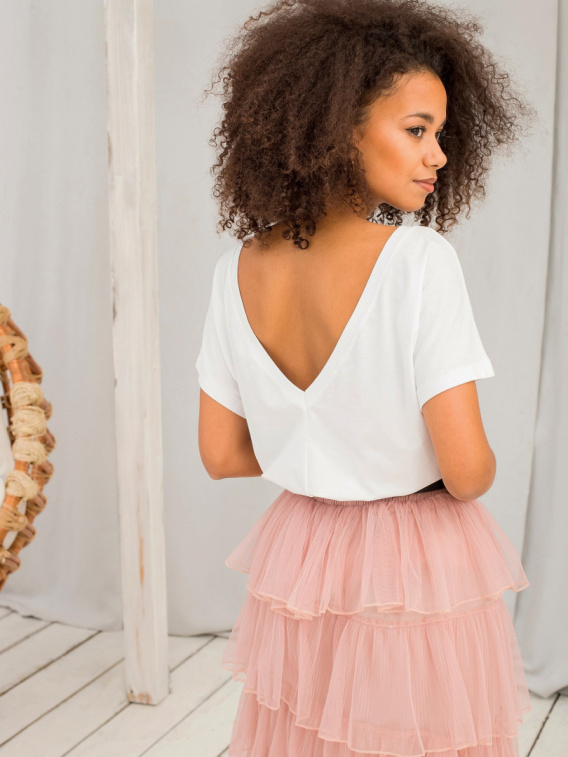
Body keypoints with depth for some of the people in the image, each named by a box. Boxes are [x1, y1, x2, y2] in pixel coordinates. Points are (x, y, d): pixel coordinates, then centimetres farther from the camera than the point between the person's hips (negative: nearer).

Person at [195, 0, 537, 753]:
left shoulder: (238, 270, -7)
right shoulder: (420, 261, -23)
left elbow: (221, 452, 1)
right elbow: (466, 470, -22)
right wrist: (481, 469, 1)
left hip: (299, 565, 5)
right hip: (419, 575, -5)